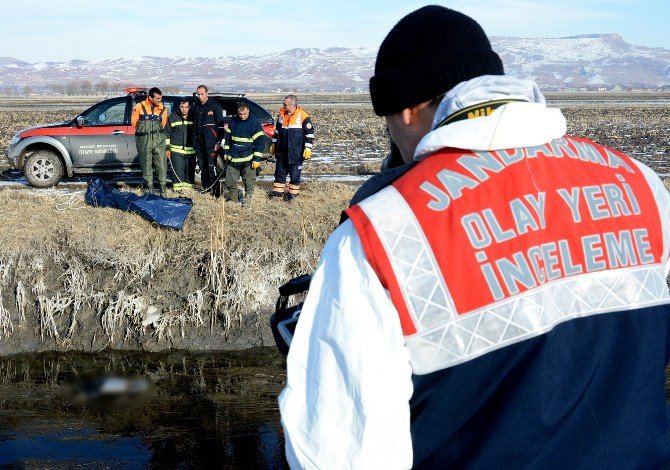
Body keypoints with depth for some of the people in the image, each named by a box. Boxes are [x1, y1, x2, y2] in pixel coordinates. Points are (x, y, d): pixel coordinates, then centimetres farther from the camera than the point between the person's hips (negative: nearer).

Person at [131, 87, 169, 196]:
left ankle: (162, 190, 1)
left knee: (161, 164, -4)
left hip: (158, 139, 1)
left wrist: (156, 132, 9)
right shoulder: (139, 107, -3)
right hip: (144, 140, -1)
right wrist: (144, 131, 9)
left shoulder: (163, 109, 5)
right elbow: (134, 122, 5)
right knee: (146, 165, 5)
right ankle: (149, 189, 13)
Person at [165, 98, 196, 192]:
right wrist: (167, 148, 1)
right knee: (178, 172, -5)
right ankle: (178, 189, -2)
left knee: (190, 172, 6)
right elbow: (167, 133, 5)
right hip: (176, 150, -2)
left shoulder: (193, 117, 6)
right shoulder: (172, 117, 2)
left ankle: (188, 188, 15)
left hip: (191, 151, 2)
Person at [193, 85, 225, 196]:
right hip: (199, 143, 6)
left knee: (211, 167, -11)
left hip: (210, 142, -6)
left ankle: (215, 190, -9)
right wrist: (194, 140, 15)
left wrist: (218, 142, -13)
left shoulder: (215, 106, -4)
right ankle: (206, 188, 18)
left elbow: (220, 125, -7)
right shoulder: (196, 107, 15)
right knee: (202, 168, 10)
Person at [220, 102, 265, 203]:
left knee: (249, 181, 5)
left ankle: (247, 197, 19)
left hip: (248, 159, -4)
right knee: (230, 181, 7)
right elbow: (227, 138, 17)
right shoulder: (233, 121, 6)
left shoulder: (255, 123, -8)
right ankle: (233, 196, 24)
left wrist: (257, 159, -12)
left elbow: (260, 143, -8)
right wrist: (226, 153, 14)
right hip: (233, 157, 4)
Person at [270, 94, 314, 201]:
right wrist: (273, 144, 21)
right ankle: (278, 191, 21)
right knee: (280, 171, 11)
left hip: (296, 152, -5)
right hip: (282, 151, 5)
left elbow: (309, 133, -8)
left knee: (294, 173, 3)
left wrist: (308, 148, -11)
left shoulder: (303, 116, -13)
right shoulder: (282, 114, 4)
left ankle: (293, 192, 16)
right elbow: (277, 130, 19)